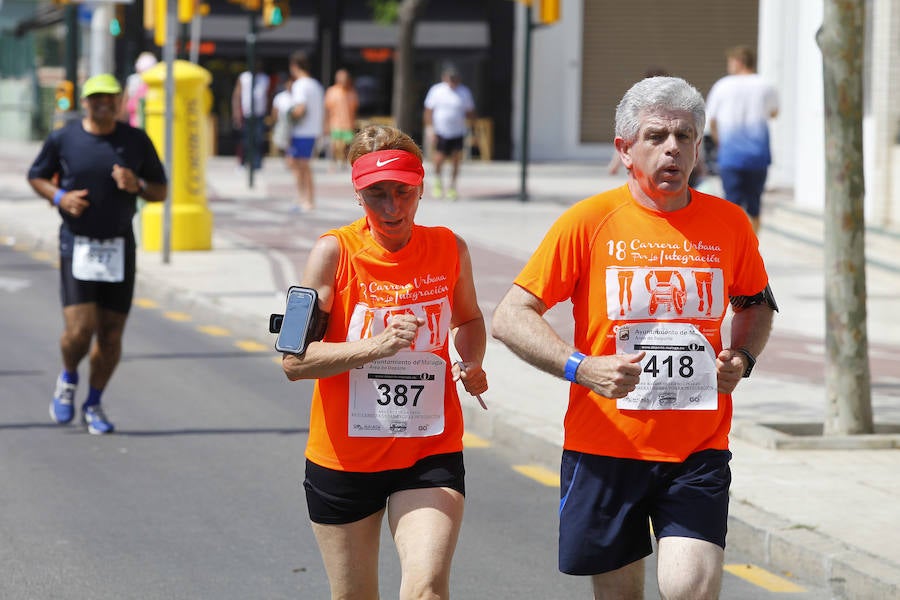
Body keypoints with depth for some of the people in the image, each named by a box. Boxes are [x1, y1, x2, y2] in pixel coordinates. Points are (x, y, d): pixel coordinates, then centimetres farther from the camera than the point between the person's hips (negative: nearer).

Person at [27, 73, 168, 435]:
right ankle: (68, 379, 20)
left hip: (119, 247, 2)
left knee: (111, 334, 4)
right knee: (79, 330, -12)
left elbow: (161, 191, 9)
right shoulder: (62, 140, -2)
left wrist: (137, 186, -13)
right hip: (77, 245, -2)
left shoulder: (136, 141, 1)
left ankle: (93, 405, 23)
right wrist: (59, 197, -7)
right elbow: (36, 177, 12)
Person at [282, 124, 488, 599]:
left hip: (430, 453, 1)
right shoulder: (335, 252, -10)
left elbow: (469, 318, 20)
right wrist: (376, 347, -28)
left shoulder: (449, 249, -1)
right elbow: (293, 360, -15)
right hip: (343, 457, -1)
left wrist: (472, 364, -1)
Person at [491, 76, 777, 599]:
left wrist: (742, 357, 3)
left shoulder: (728, 223, 3)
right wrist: (581, 367, -20)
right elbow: (510, 318, -5)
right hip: (605, 447, -1)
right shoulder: (590, 221, -5)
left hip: (699, 450, 1)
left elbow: (755, 304, 23)